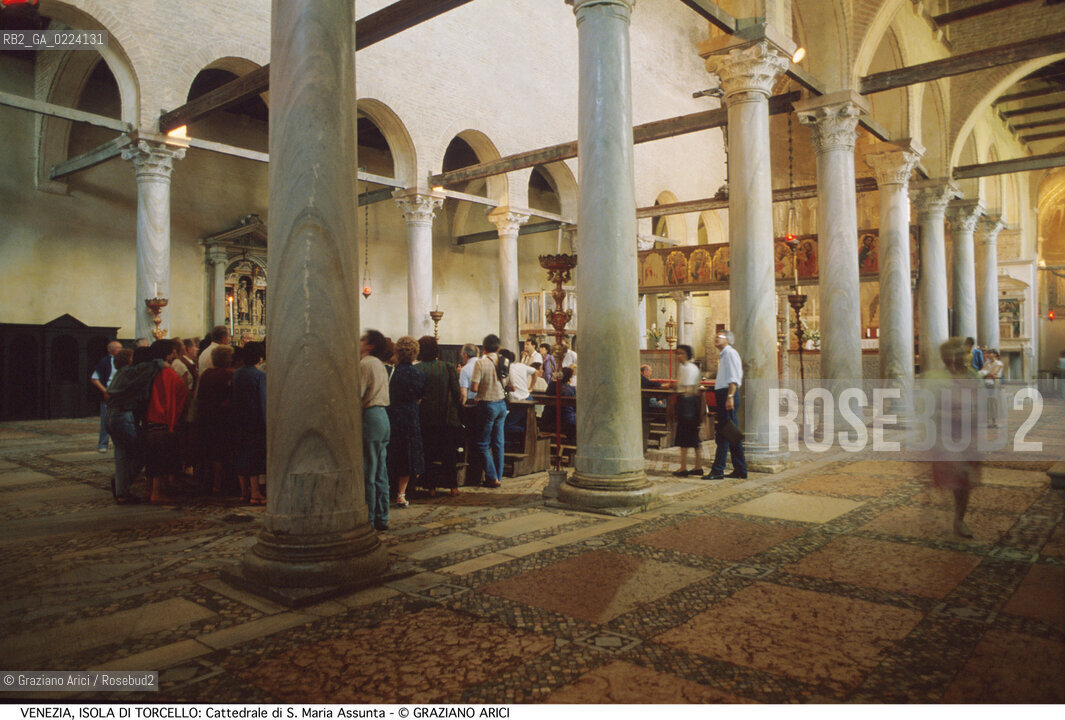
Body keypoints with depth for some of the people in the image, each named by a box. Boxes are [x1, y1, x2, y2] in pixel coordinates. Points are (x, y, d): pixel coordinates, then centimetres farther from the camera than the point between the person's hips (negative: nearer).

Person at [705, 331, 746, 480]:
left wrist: (730, 397, -24)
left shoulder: (730, 353, -7)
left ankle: (718, 470, -9)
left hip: (727, 395, -10)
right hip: (723, 395, 10)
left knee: (724, 433, -10)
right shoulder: (723, 355, 22)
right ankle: (740, 469, 16)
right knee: (732, 433, 11)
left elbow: (733, 377, -17)